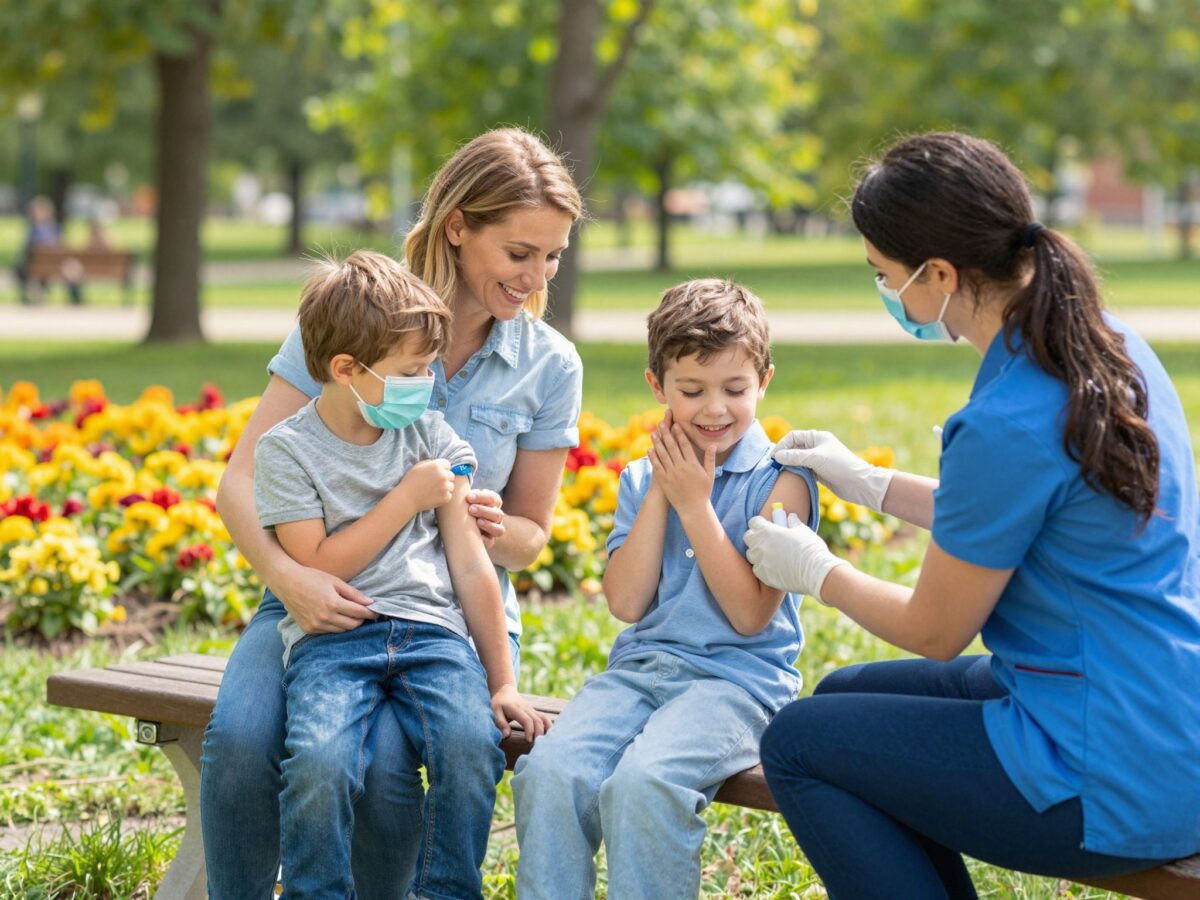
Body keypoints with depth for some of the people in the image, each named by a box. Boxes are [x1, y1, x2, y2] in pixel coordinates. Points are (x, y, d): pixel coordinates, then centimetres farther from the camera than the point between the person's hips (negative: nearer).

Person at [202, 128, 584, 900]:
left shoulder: (549, 366, 1)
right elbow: (242, 479, -8)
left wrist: (491, 530, -14)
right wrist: (287, 575, -27)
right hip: (322, 602, 0)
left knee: (384, 757, -31)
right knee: (239, 736, -30)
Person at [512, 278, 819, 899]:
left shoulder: (780, 479, 0)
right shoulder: (642, 479, 15)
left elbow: (751, 614, -8)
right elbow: (626, 602, 3)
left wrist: (695, 503, -7)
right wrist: (659, 495, 0)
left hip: (737, 678, -5)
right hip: (640, 666, 5)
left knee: (641, 784, -34)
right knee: (550, 770, -25)